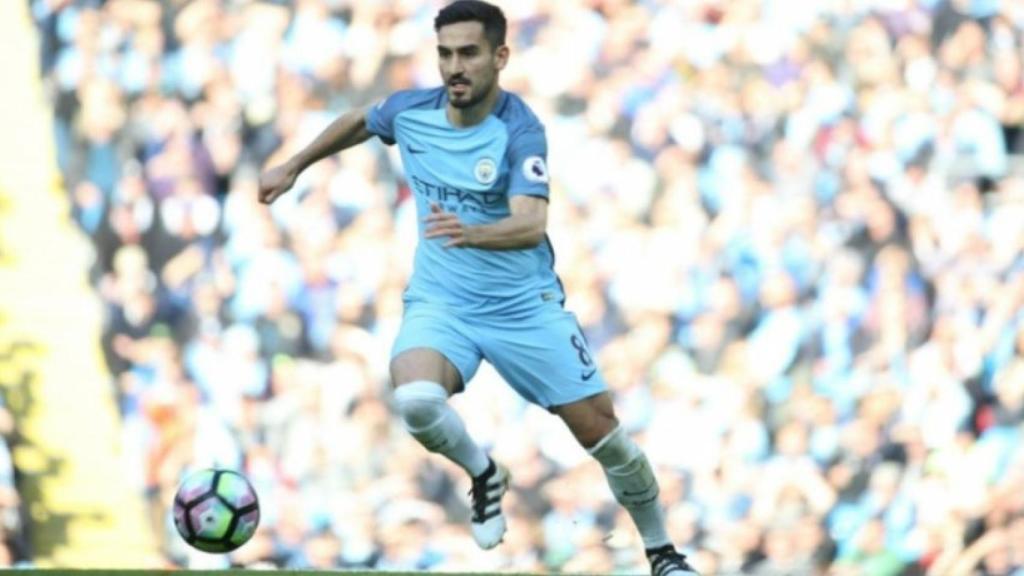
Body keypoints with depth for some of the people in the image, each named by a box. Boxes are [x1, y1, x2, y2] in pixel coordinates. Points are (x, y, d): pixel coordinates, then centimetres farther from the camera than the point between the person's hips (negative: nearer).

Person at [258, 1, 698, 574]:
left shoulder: (520, 130, -20)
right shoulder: (410, 111, -6)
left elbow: (531, 225, -34)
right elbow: (358, 122, 19)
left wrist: (470, 233, -53)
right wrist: (293, 167, 26)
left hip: (525, 305, -2)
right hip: (439, 302, 2)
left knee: (601, 431, -2)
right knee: (415, 399, -30)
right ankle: (483, 475, 2)